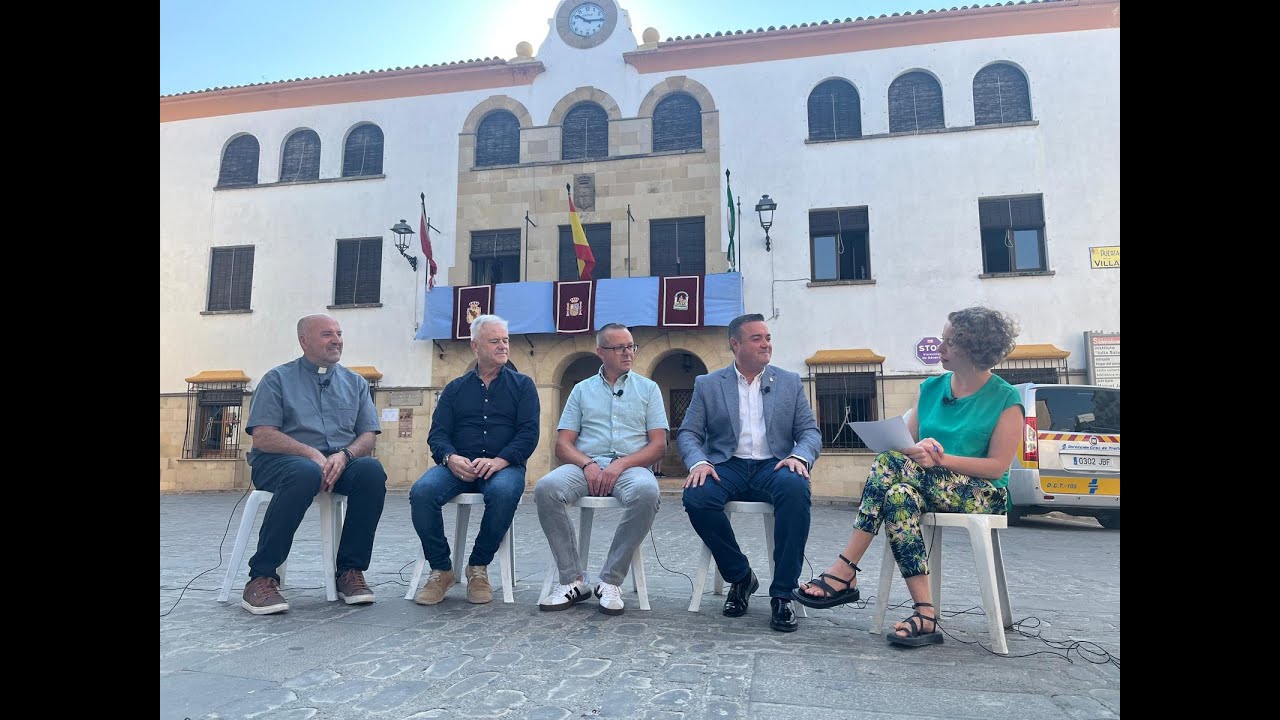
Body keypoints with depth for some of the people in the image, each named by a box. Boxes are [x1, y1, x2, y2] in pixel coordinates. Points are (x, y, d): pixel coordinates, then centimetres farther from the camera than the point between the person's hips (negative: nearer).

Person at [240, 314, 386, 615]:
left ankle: (350, 570, -19)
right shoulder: (278, 379, 8)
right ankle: (261, 577, -24)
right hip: (280, 461, -3)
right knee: (305, 473, -38)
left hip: (340, 462, 3)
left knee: (372, 469, -30)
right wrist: (312, 454, -19)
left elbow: (368, 437, 8)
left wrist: (343, 456, -14)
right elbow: (263, 436, -4)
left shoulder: (355, 383, 17)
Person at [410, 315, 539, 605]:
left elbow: (528, 433, 0)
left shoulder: (522, 385, 13)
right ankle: (441, 570, -11)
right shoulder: (455, 388, 19)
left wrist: (499, 461, -18)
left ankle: (478, 568, -14)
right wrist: (451, 458, -14)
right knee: (422, 491, -28)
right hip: (458, 465, 2)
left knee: (504, 492, -37)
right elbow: (437, 433, 9)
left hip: (503, 465, -2)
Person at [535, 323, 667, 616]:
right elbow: (563, 444, 9)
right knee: (546, 488, -30)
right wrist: (588, 464, -12)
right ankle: (572, 580, -18)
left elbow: (658, 444, 4)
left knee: (646, 492, -37)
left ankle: (611, 581, -22)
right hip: (585, 464, 1)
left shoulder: (648, 388, 14)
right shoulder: (582, 389, 17)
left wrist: (620, 465, -13)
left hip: (630, 466, -1)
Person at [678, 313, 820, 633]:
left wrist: (800, 456, -14)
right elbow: (688, 433, 6)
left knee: (796, 489, -35)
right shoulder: (707, 384, 11)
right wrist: (698, 462, -16)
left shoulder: (790, 382, 14)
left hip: (773, 466, 0)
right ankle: (740, 577, -6)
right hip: (727, 466, 0)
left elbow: (810, 432, 10)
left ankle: (781, 594, -22)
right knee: (696, 496, -32)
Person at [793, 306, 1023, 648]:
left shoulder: (1005, 399, -1)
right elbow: (905, 443, 7)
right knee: (900, 494, -34)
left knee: (891, 464, -32)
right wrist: (919, 449, -16)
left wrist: (941, 459, -20)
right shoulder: (931, 388, 13)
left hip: (983, 494, -5)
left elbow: (998, 466, -9)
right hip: (930, 484, 5)